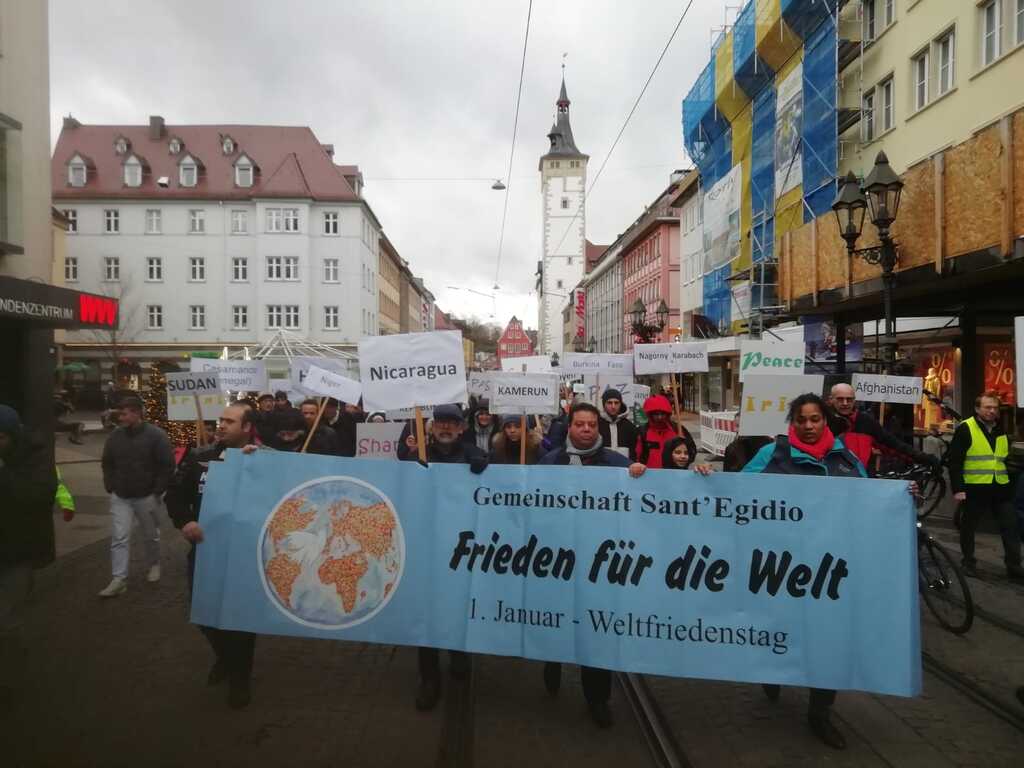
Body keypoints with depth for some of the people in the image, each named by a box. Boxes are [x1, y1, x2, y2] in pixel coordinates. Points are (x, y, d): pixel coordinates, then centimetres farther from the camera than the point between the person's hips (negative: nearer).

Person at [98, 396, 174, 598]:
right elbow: (107, 464, 13)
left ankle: (154, 565, 35)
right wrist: (110, 488, 4)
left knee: (151, 535, 13)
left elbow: (167, 465, -12)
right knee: (119, 538, -2)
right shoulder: (115, 436, 1)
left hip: (147, 497, -3)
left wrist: (157, 491, -13)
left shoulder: (156, 435, -13)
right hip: (120, 497, 3)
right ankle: (119, 580, 0)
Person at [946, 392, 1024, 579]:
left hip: (1001, 488, 5)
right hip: (974, 489, -5)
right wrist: (957, 488, -15)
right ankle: (968, 562, 21)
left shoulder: (1001, 430, 13)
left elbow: (1007, 458, 23)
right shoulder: (965, 429, -8)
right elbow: (954, 461, -11)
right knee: (968, 527, 7)